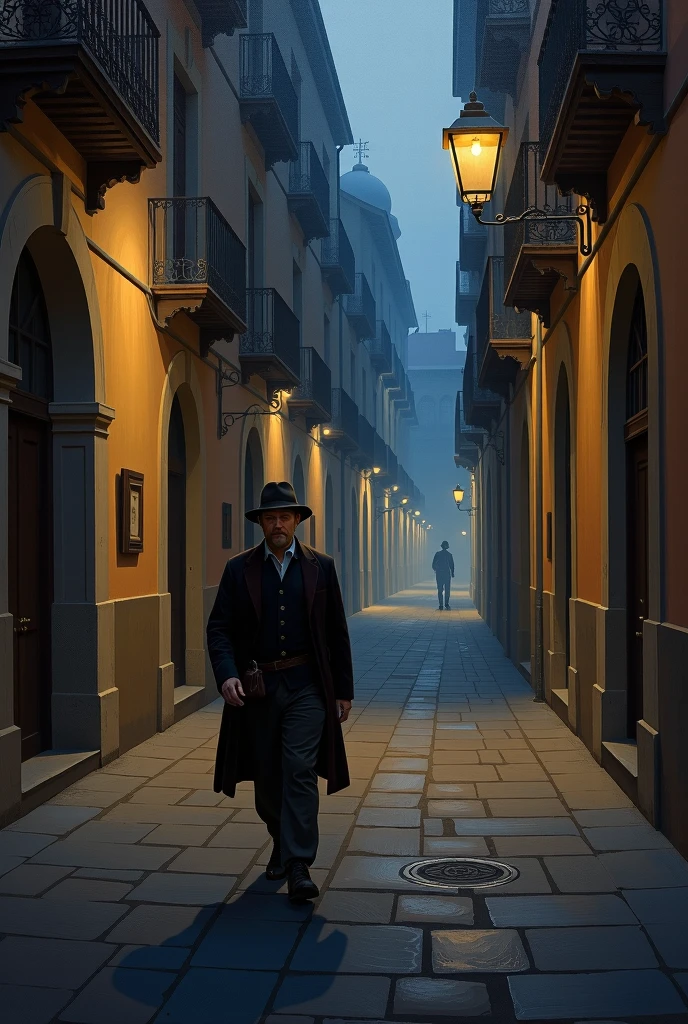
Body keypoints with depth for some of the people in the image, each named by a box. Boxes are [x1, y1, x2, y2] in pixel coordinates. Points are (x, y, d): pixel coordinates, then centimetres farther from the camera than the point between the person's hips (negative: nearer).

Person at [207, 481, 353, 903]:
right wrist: (226, 673, -18)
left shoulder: (321, 566, 4)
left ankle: (299, 866, -7)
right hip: (257, 687, 2)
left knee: (300, 771, -10)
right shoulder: (239, 569, 3)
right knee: (267, 778, 12)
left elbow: (337, 632, 6)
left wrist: (344, 690, 4)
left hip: (306, 686, -1)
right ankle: (282, 841, 36)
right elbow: (220, 627, -1)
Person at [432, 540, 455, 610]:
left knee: (440, 590, 4)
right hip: (447, 574, 0)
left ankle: (441, 605, -1)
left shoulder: (438, 554, -2)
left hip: (439, 574, 0)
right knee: (447, 590, 4)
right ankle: (446, 604, -6)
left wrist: (435, 570, 20)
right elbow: (452, 565, 1)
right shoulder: (450, 554, -1)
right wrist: (452, 574, 10)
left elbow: (433, 564, 0)